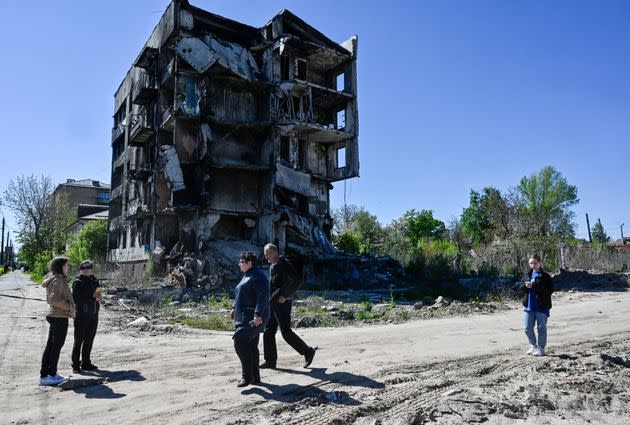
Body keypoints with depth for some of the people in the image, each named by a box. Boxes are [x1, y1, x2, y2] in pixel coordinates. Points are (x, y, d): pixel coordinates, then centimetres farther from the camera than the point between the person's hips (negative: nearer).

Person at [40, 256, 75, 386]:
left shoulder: (54, 279, 14)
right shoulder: (58, 280, -17)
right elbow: (54, 299, -27)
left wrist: (69, 308, 14)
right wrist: (69, 307, -16)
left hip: (54, 316, 10)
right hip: (60, 317, -10)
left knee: (50, 346, 15)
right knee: (56, 346, 0)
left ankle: (45, 374, 23)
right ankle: (50, 375, 8)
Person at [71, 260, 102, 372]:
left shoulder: (93, 280, 11)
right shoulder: (78, 282, -9)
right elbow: (75, 299, -17)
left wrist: (98, 296, 0)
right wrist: (92, 297, -18)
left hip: (93, 314, 7)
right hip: (82, 315, -7)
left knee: (89, 339, 13)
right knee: (79, 340, -1)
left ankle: (86, 363, 24)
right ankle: (76, 365, 7)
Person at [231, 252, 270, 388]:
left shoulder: (257, 277, -14)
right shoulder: (247, 276, 19)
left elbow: (262, 296, -23)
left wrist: (258, 314, -30)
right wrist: (235, 308, 25)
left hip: (253, 318, -10)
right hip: (245, 316, 10)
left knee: (240, 341, -18)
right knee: (251, 346, 12)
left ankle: (247, 376, -11)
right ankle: (255, 377, 20)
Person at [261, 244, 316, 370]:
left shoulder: (283, 263, -14)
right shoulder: (273, 266, 15)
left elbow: (296, 281, -22)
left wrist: (285, 296, -21)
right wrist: (271, 297, 13)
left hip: (281, 303, -10)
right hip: (273, 304, 10)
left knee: (286, 332, -6)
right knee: (268, 331, 10)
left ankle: (308, 352, 8)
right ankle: (270, 361, 19)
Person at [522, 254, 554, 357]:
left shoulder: (545, 276, -7)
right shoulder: (528, 275, 11)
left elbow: (550, 290, -15)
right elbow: (522, 289, 16)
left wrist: (534, 286, -22)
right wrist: (526, 286, -8)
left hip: (541, 307, -5)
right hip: (529, 306, 5)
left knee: (541, 328, 5)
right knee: (528, 328, 9)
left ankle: (541, 349, 17)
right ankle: (533, 346, 28)